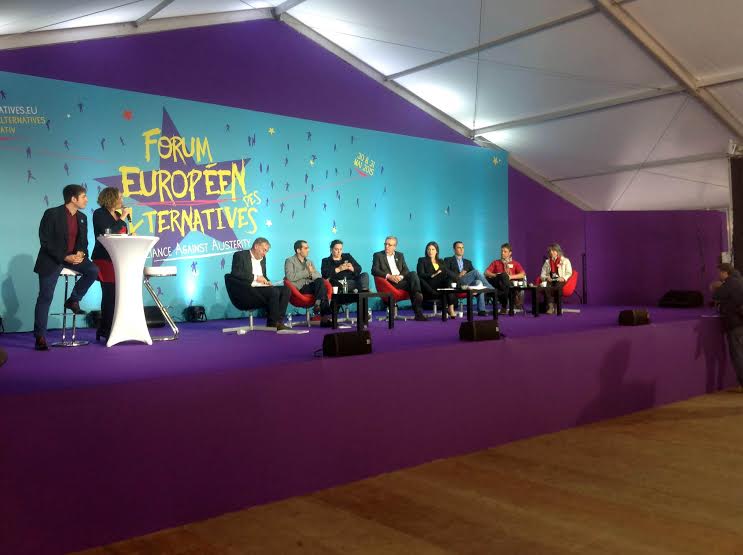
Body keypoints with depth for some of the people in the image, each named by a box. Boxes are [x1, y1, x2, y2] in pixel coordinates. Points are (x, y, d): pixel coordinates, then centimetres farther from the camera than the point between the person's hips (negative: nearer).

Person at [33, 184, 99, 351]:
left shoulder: (82, 218, 7)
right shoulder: (52, 214, -11)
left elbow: (83, 241, 12)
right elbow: (45, 240, -14)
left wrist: (81, 253, -12)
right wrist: (64, 257, -22)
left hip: (73, 256, 5)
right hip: (52, 259, -5)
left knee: (93, 270, -21)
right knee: (45, 297, -8)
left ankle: (73, 300, 1)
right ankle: (40, 337, -2)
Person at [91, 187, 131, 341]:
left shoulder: (118, 215, 18)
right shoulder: (99, 214, -3)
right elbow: (108, 233, -17)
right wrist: (123, 218, -12)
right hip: (105, 260, -7)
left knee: (115, 295, 4)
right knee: (110, 295, -8)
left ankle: (104, 330, 11)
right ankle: (107, 330, -1)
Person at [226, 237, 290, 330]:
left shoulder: (262, 258, 23)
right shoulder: (240, 255, 0)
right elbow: (235, 273, -14)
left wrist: (267, 282, 6)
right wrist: (255, 277, -18)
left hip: (261, 288, 8)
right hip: (248, 291, -8)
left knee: (285, 289, -13)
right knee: (274, 292, -29)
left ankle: (278, 321, -17)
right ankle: (273, 323, -16)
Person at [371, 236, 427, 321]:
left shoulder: (400, 255, 23)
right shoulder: (378, 255, 12)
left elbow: (406, 270, 12)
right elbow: (374, 270, -3)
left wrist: (400, 276, -12)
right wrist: (389, 276, -17)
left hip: (401, 279, 4)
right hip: (389, 282, -4)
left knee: (413, 274, -29)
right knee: (413, 283, -28)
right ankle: (418, 312, -29)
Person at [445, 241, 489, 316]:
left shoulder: (468, 262, 30)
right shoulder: (448, 260, 17)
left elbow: (473, 275, 17)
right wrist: (458, 276, -12)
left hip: (468, 283, 5)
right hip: (456, 283, -5)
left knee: (479, 282, -30)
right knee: (476, 272, -25)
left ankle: (481, 310, -33)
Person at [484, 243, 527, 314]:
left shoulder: (515, 263, 22)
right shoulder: (495, 263, 25)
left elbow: (523, 275, 5)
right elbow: (486, 273, 11)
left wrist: (510, 277, -9)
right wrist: (496, 275, -7)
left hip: (511, 284, -1)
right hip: (498, 284, 1)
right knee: (504, 275, -33)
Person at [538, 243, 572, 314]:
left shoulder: (565, 260, 14)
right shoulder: (547, 262, 23)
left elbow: (569, 273, 5)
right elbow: (542, 275, 18)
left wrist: (564, 278, -16)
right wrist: (546, 277, -6)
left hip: (560, 281, -2)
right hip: (549, 281, 2)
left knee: (557, 287, -39)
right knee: (546, 288, -35)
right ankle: (550, 306, -38)